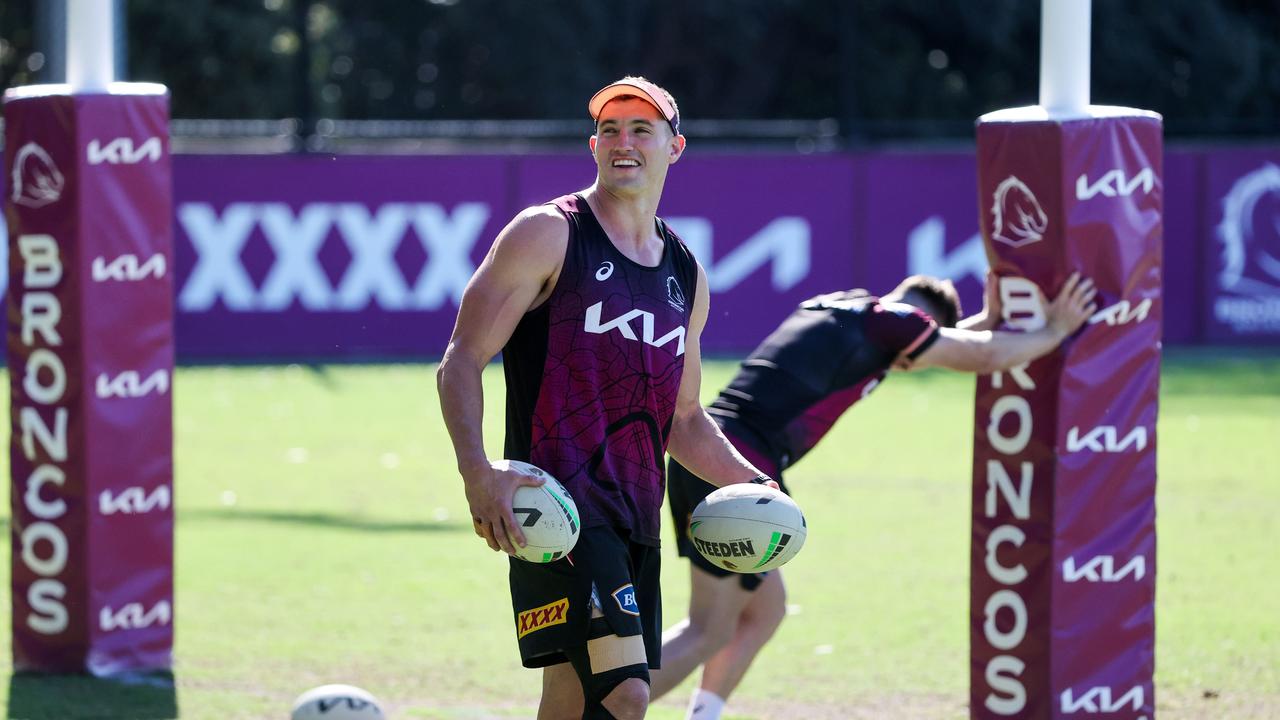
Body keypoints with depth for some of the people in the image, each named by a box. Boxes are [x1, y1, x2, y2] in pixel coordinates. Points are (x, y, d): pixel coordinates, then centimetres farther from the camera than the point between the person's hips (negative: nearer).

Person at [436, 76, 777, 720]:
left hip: (637, 522, 7)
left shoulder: (685, 275, 19)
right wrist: (476, 472, -21)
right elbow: (460, 364, -6)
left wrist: (749, 481, 11)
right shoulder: (548, 235, -1)